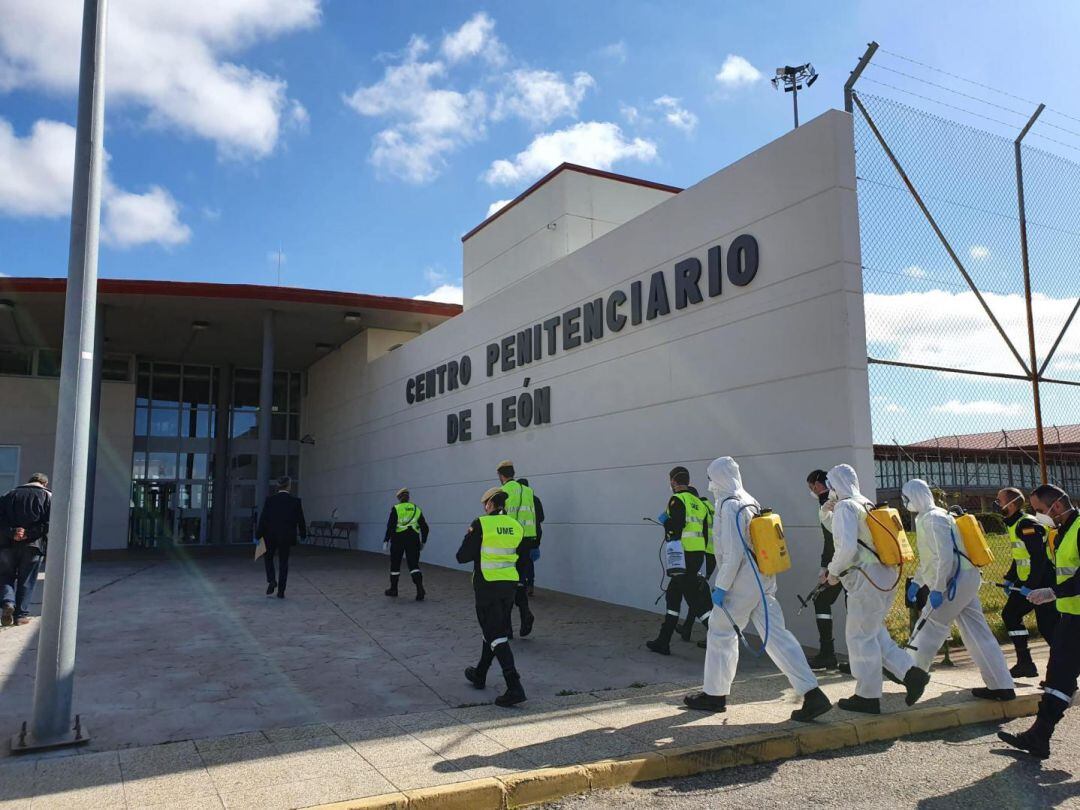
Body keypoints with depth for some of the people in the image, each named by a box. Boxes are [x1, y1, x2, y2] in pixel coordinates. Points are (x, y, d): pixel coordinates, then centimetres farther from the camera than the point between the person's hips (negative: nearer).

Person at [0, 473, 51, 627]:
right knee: (26, 581, 7)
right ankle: (21, 615, 9)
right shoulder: (47, 496, 3)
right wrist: (29, 534, -11)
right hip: (33, 545, -1)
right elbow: (49, 523, -11)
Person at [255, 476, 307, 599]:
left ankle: (271, 580, 1)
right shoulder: (295, 501, -6)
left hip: (270, 535, 0)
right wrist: (303, 535, 16)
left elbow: (263, 518, -6)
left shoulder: (270, 499, -7)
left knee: (268, 557, 22)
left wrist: (258, 535, 2)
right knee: (283, 563, 9)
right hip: (287, 537, 0)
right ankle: (281, 591, 10)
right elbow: (300, 520, 1)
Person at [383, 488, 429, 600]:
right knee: (414, 565, 3)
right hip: (413, 540, 3)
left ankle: (393, 589, 24)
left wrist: (386, 539, -3)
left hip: (398, 539, -3)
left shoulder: (396, 509, -4)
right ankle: (420, 588, -16)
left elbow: (391, 526, -11)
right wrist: (423, 541, 20)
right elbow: (424, 527, 10)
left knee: (395, 564, 12)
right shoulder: (416, 509, 9)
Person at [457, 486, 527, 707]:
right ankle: (479, 675, 38)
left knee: (496, 636, -4)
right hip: (510, 585, 6)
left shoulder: (481, 524, -12)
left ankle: (514, 688, -14)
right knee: (492, 630, 21)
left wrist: (470, 536, 8)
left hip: (487, 585, -6)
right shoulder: (516, 526, 4)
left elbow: (462, 556, -8)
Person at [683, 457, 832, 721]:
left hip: (743, 582, -8)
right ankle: (813, 695, 1)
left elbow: (733, 554, -21)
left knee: (721, 633, 7)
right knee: (776, 635, 6)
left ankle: (715, 695, 19)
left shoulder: (729, 506, -15)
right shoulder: (750, 501, 14)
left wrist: (721, 587, -15)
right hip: (764, 580, 9)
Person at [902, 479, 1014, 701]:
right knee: (977, 633, 9)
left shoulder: (933, 519, -15)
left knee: (929, 628, 0)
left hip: (955, 581, -10)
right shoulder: (925, 519, 17)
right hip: (965, 581, 10)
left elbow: (945, 556, -23)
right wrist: (917, 581, 26)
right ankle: (1002, 686, 11)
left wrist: (937, 589, -22)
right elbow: (930, 558, 27)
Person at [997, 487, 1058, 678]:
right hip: (1026, 583, 10)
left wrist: (1030, 586, -24)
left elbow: (1039, 558, -24)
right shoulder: (1013, 525, 12)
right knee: (1010, 614, 10)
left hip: (1043, 583, -10)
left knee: (1047, 626, -9)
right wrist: (1009, 579, 16)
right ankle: (1025, 663, 14)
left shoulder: (1027, 525, -19)